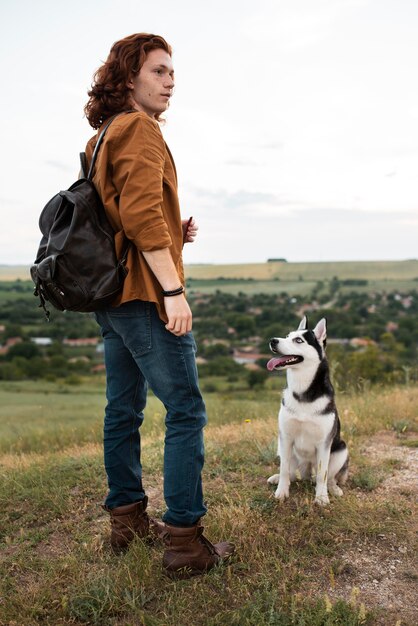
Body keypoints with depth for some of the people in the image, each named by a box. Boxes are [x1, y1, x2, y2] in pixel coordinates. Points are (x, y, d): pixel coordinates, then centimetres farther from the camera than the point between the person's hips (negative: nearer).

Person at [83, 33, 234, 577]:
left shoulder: (104, 137, 21)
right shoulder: (139, 129, -9)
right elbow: (142, 213, -21)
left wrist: (174, 235, 11)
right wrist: (174, 289, -21)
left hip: (111, 293, 10)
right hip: (144, 292, -10)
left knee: (124, 410, 13)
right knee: (186, 411, -6)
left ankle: (127, 519, 24)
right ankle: (184, 541, -2)